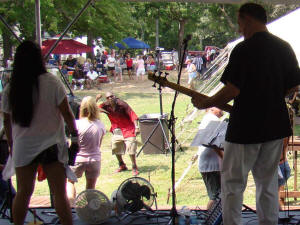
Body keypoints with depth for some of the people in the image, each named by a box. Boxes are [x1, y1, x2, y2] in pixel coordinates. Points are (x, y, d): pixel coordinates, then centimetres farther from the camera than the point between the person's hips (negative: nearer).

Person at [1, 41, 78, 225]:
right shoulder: (52, 82, -10)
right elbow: (66, 113, -8)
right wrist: (75, 136, 3)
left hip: (23, 147, 3)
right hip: (51, 145, -2)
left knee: (23, 193, 12)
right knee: (59, 193, 4)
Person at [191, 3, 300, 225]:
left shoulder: (243, 50, -15)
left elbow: (232, 90, -19)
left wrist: (204, 104, -5)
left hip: (245, 127, -6)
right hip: (275, 125, 6)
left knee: (232, 182, 6)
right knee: (268, 180, 17)